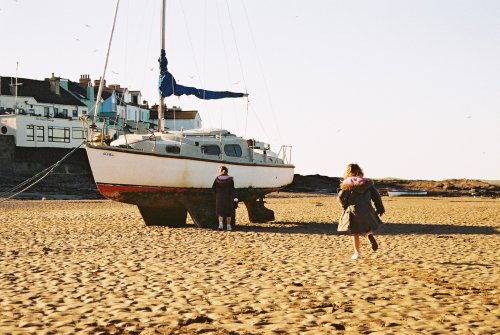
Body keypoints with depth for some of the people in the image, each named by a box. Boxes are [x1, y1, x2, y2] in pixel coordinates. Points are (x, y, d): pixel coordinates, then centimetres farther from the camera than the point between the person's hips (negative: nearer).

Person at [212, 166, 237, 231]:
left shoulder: (217, 179, -2)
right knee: (228, 212, 11)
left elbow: (213, 188, -1)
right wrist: (235, 197, -15)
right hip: (228, 198, 0)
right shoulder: (230, 179, -4)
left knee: (220, 212, 6)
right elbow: (232, 189, -11)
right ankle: (228, 226, 13)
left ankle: (220, 224, -15)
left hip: (219, 198, 0)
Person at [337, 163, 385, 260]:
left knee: (355, 233, 10)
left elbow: (341, 197, -3)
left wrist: (345, 206, 17)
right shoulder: (367, 182, 6)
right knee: (366, 228, 20)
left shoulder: (347, 183, -2)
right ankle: (369, 234, -14)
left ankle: (357, 253, 11)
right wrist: (380, 209, 13)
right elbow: (376, 196, 6)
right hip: (367, 211, 2)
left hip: (353, 210, -2)